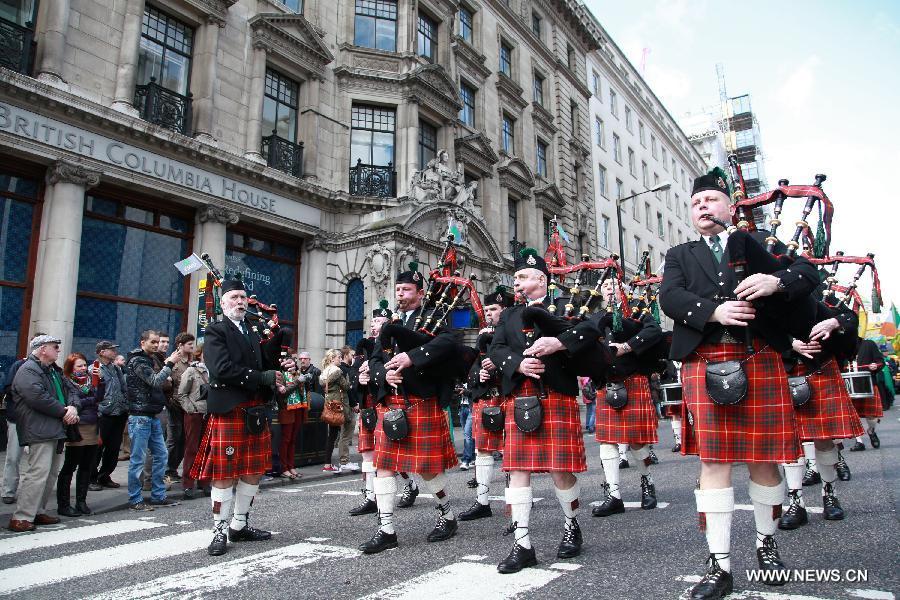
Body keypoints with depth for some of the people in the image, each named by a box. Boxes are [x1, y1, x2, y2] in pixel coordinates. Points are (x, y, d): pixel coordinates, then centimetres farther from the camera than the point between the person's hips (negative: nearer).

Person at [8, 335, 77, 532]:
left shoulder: (54, 371, 21)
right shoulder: (28, 371, -9)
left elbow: (67, 392, 22)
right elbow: (38, 398, -21)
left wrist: (72, 408, 0)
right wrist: (64, 412, -12)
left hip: (56, 431, 10)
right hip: (39, 433, -10)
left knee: (51, 475, 13)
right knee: (37, 474, -11)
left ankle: (38, 512, 23)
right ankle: (21, 517, -3)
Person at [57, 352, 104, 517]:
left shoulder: (90, 379, 12)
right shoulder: (67, 382, -4)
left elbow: (99, 397, 0)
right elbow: (74, 404, -12)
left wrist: (99, 380, -10)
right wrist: (91, 400, -1)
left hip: (92, 428, 6)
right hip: (77, 429, -6)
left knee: (87, 467, 10)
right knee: (69, 467, 1)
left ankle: (81, 502, 19)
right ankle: (63, 505, 10)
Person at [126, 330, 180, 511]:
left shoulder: (149, 360, 18)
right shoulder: (138, 361, -10)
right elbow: (156, 381, -20)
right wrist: (169, 364, -14)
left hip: (153, 417, 9)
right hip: (140, 416, -9)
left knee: (161, 455, 10)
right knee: (138, 459, -2)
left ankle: (158, 496, 18)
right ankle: (135, 500, 7)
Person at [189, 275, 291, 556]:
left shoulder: (253, 333, 18)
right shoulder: (215, 331, -4)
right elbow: (222, 369, -18)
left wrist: (279, 367, -1)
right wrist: (263, 377, -18)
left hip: (255, 412, 7)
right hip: (228, 411, -7)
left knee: (254, 471, 12)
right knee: (225, 473, 0)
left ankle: (240, 525, 25)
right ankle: (220, 531, 13)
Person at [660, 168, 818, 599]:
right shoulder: (680, 255, 17)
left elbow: (808, 272, 5)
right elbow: (670, 297, -1)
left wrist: (777, 281, -18)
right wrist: (713, 311, -19)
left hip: (760, 358, 1)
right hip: (705, 363, 0)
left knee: (764, 458, 8)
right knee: (714, 460, -3)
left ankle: (766, 543, 31)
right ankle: (720, 564, 4)